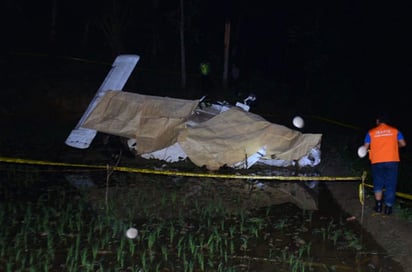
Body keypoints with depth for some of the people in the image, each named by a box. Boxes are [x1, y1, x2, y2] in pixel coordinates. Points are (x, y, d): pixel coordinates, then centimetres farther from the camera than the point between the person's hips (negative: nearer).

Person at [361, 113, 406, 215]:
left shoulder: (371, 132, 4)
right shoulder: (394, 130, 6)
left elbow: (365, 147, 5)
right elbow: (403, 144, 7)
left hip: (377, 162, 0)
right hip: (392, 161, 0)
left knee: (378, 183, 15)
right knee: (390, 184, 7)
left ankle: (378, 205, 12)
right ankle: (388, 207, 7)